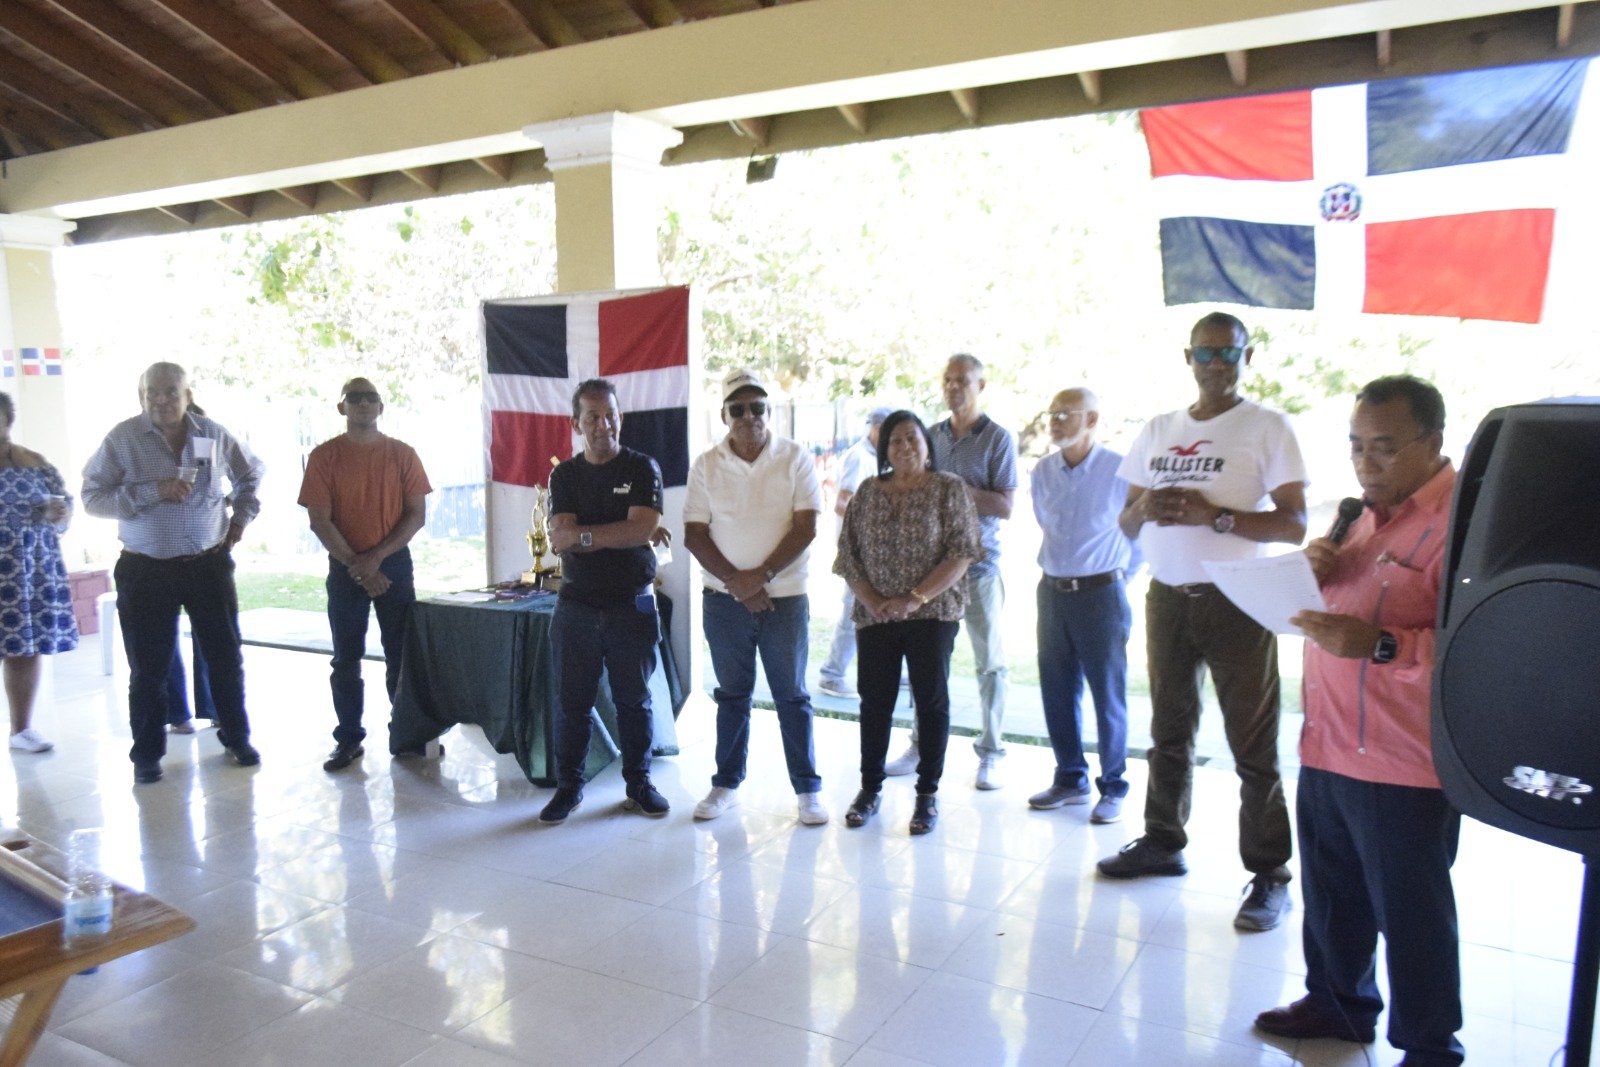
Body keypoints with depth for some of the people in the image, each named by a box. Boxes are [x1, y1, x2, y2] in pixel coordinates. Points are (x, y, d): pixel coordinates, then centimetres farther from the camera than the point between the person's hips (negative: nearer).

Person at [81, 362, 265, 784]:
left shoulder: (213, 434, 2)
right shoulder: (122, 439, -7)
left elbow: (251, 472, 20)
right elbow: (93, 498, -12)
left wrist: (242, 516, 9)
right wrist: (153, 491, -22)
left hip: (209, 563, 2)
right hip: (145, 570, -2)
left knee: (225, 655, 9)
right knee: (148, 666, 5)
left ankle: (237, 738, 25)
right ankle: (147, 754, 20)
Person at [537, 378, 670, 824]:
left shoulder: (642, 468, 1)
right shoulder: (565, 475, 7)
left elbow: (643, 529, -14)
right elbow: (560, 538, -6)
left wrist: (584, 533, -11)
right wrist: (616, 534, -15)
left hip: (632, 605, -2)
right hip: (576, 606, 2)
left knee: (634, 700, 7)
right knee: (572, 701, 6)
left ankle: (639, 783, 21)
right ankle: (568, 787, 19)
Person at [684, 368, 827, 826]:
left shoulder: (795, 459, -3)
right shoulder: (706, 466, 2)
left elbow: (805, 528, -9)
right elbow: (694, 534, -2)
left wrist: (760, 575, -16)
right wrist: (735, 581, -13)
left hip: (785, 596, -2)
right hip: (725, 599, 2)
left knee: (792, 695, 5)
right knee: (731, 694, 12)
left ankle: (808, 789, 15)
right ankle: (726, 784, 24)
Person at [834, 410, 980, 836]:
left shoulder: (949, 489, -2)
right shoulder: (867, 492, 8)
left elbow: (962, 552, -9)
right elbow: (848, 552, 7)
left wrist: (915, 598, -16)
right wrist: (871, 600, -7)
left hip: (932, 614, -3)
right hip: (874, 616, 3)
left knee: (931, 700, 4)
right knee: (874, 701, 8)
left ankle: (928, 793, 16)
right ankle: (870, 788, 22)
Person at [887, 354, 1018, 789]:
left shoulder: (998, 437, -3)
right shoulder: (932, 435, 11)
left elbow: (1005, 506, -10)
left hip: (978, 562, -4)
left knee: (990, 662, 3)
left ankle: (990, 753, 13)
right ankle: (920, 743, 21)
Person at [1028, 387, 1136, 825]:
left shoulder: (1120, 469, -10)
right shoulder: (1042, 471, 5)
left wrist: (1120, 575, 5)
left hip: (1101, 593, -5)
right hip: (1053, 592, 5)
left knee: (1108, 695, 3)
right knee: (1057, 693, 10)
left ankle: (1113, 789, 17)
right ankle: (1071, 779, 25)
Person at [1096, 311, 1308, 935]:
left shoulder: (1266, 427, -2)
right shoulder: (1157, 431, 13)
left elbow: (1294, 525, -8)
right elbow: (1126, 523, 15)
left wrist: (1213, 515, -19)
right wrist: (1144, 509, -8)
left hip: (1235, 601, -5)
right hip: (1167, 597, 5)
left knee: (1253, 744, -3)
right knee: (1169, 732, 13)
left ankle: (1270, 875, 6)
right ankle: (1163, 842, 26)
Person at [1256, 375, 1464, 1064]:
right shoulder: (1360, 513, 13)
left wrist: (1378, 644, -32)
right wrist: (1314, 574, 2)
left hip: (1403, 765, -8)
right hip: (1327, 748, 8)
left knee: (1409, 914, 8)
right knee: (1331, 894, 21)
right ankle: (1338, 1001, 40)